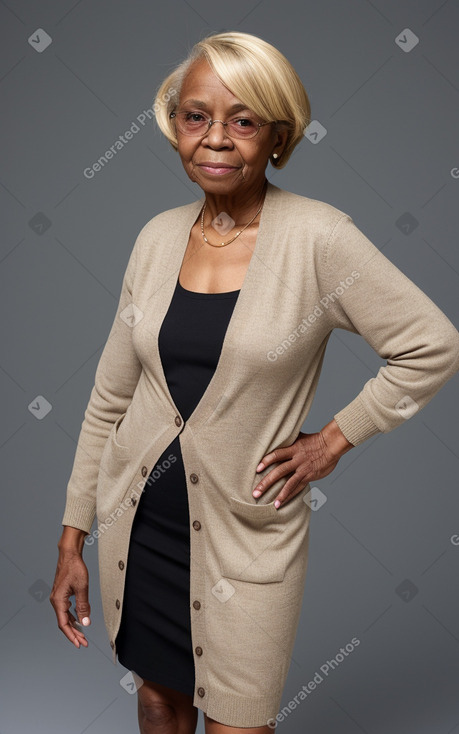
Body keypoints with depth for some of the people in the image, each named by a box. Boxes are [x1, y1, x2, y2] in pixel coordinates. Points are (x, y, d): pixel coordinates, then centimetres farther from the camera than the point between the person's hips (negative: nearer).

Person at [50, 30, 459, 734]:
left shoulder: (318, 236, -15)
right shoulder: (158, 236, -2)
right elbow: (110, 395, 3)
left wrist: (335, 440, -8)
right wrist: (72, 537, 5)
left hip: (246, 533, -4)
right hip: (137, 519, 4)